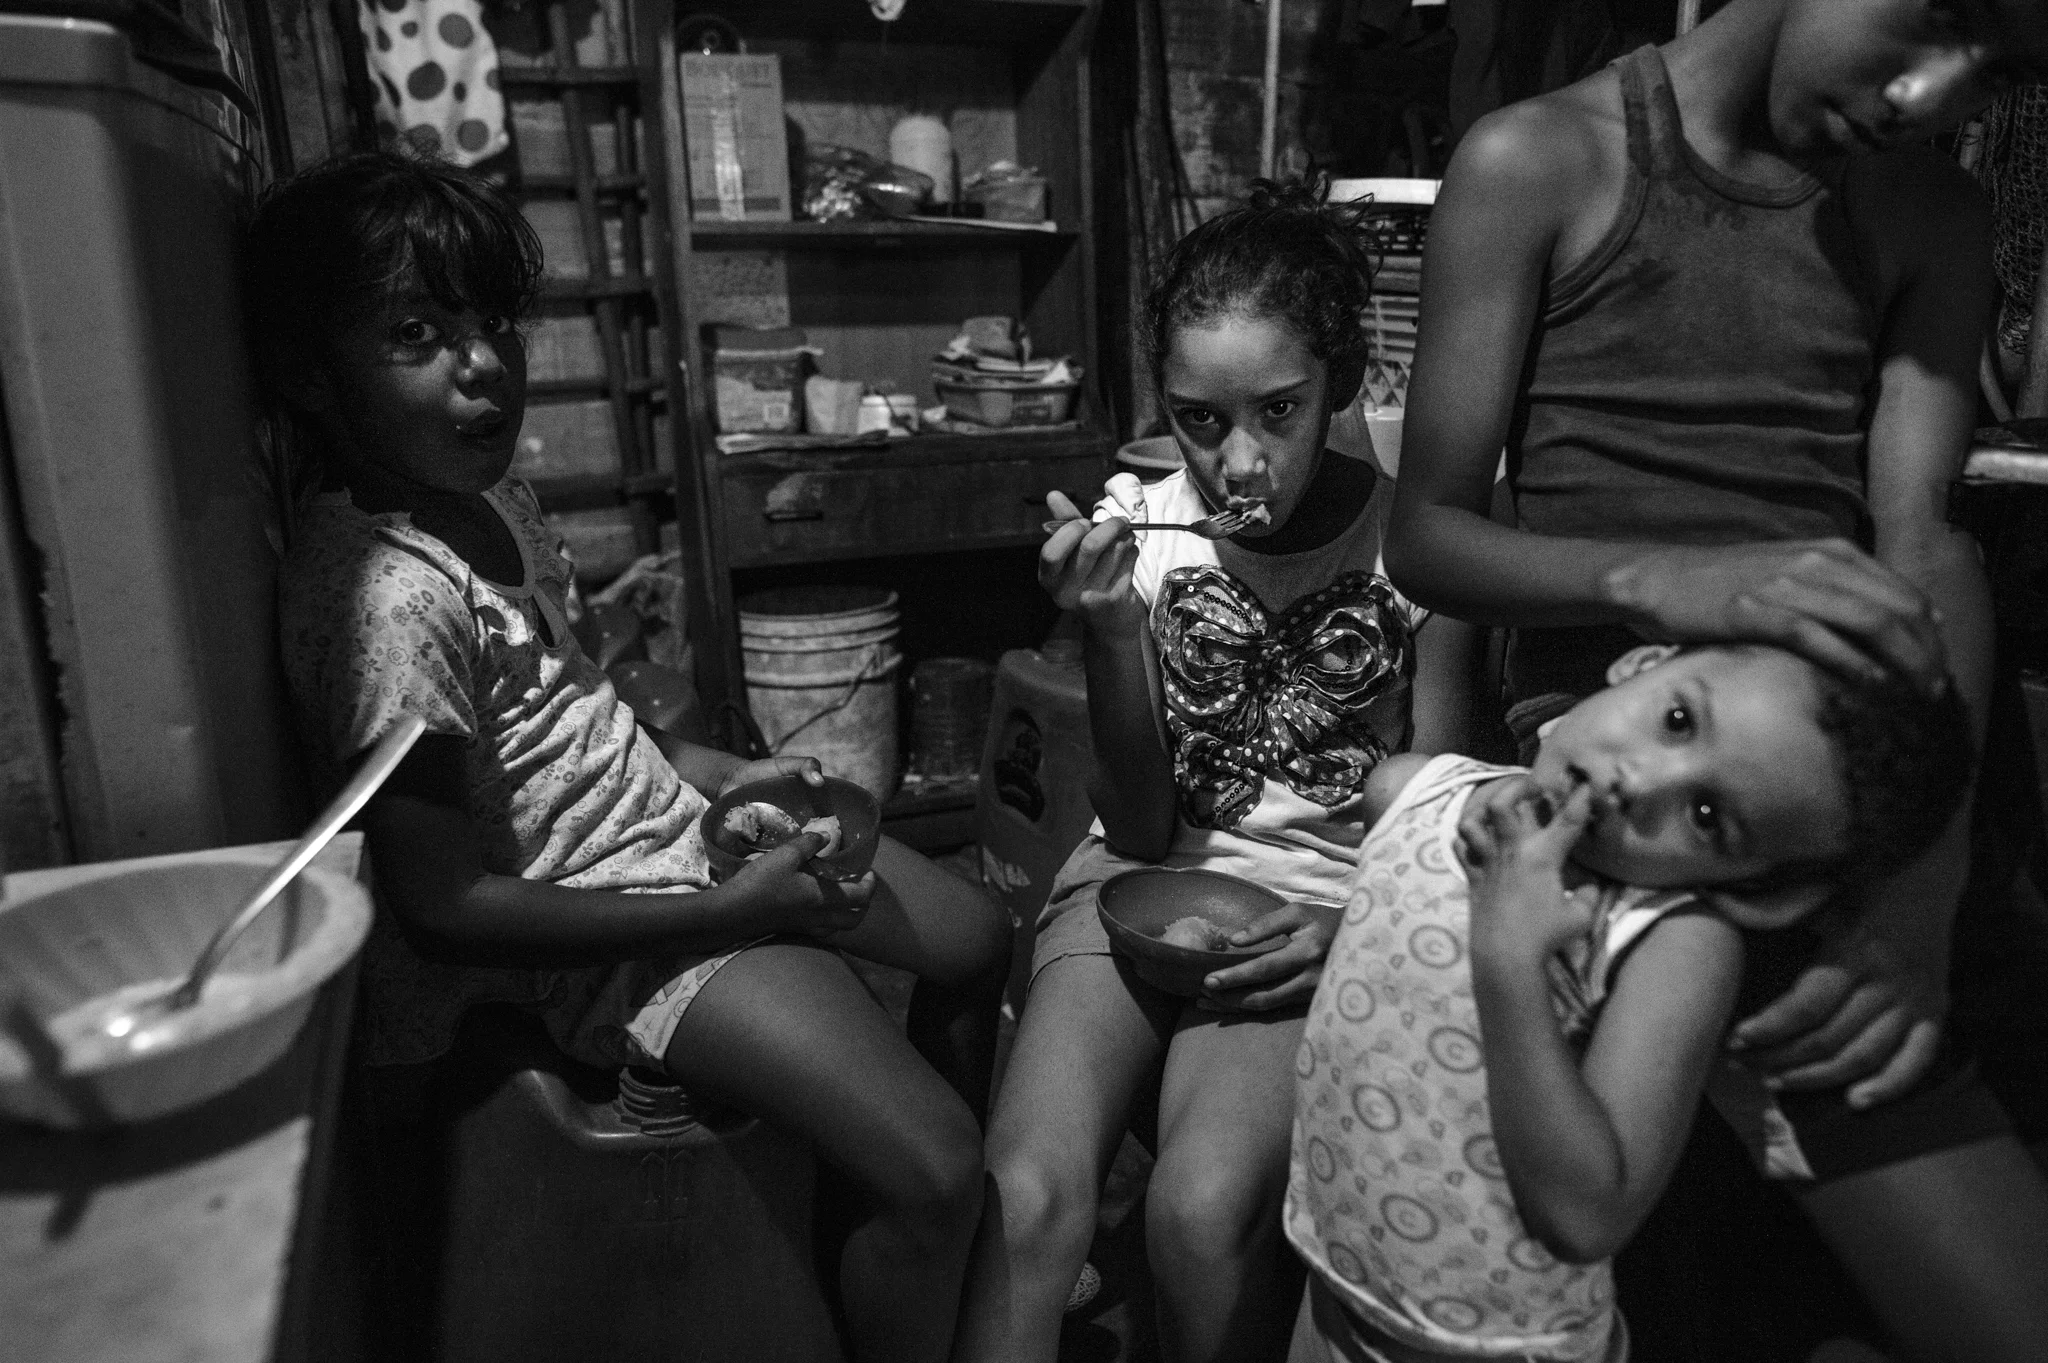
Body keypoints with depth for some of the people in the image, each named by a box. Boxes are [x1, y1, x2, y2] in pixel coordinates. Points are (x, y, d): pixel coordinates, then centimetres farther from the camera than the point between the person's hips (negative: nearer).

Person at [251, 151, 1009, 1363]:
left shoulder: (494, 499, 3)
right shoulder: (390, 593, -24)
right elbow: (444, 905, -22)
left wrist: (722, 772, 5)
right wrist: (733, 909, -21)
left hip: (683, 823, 10)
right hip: (612, 927, -9)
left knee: (978, 942, 20)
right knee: (931, 1171, -15)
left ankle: (975, 1256, 42)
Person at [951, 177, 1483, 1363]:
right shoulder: (1143, 530, -4)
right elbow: (1141, 831, -5)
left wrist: (1362, 923, -19)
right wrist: (1111, 636, -20)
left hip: (1323, 909, -1)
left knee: (1202, 1210, -26)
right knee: (1027, 1195, -24)